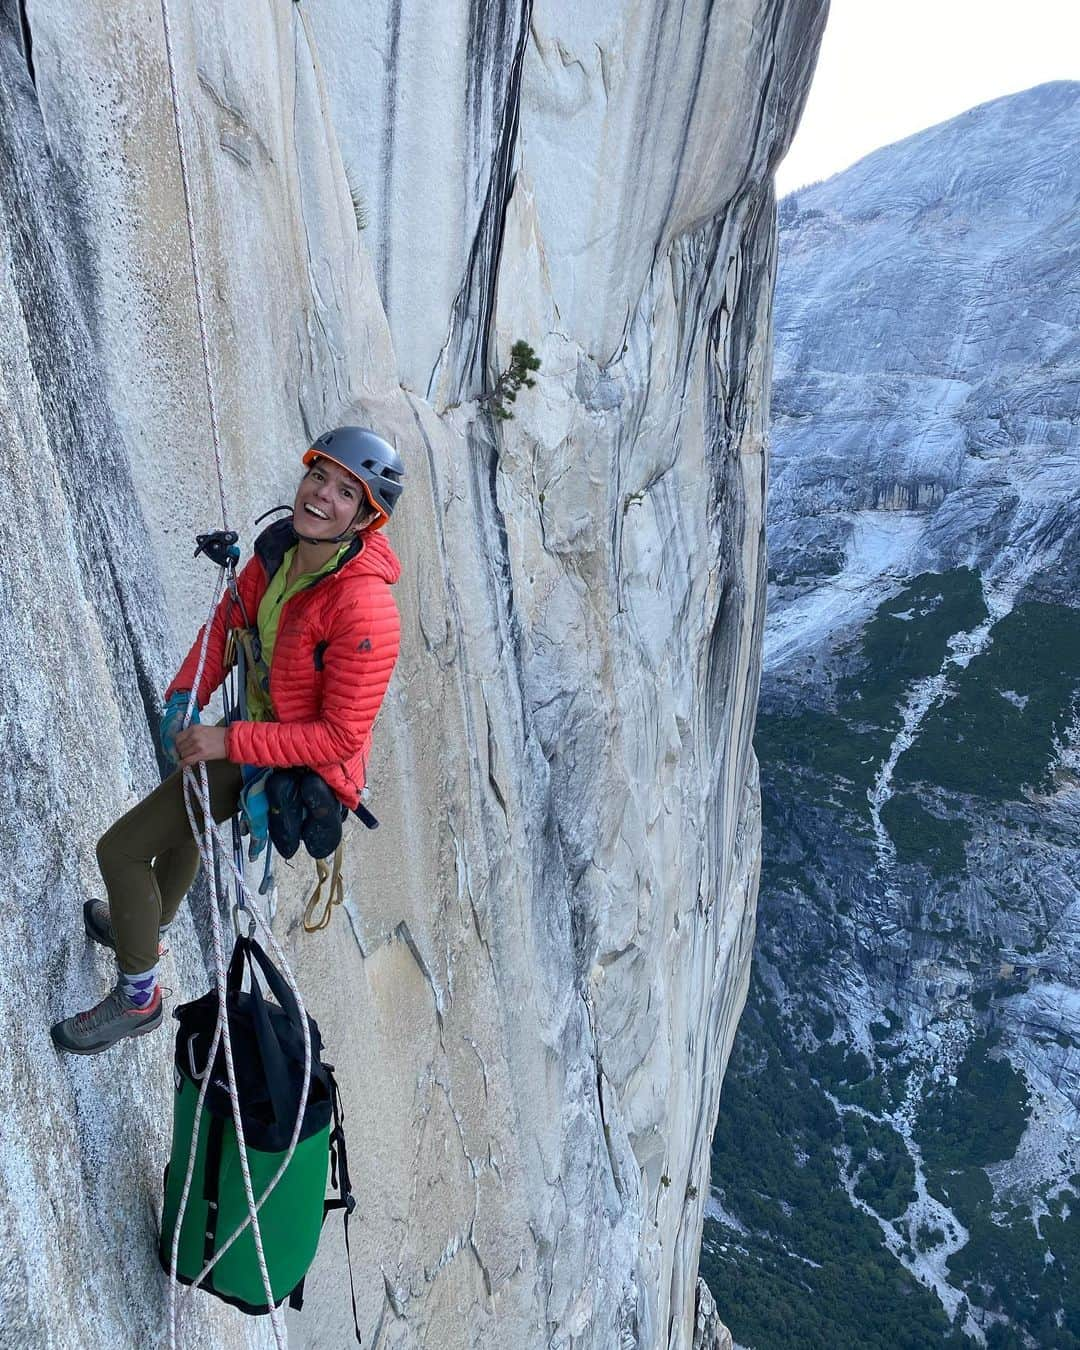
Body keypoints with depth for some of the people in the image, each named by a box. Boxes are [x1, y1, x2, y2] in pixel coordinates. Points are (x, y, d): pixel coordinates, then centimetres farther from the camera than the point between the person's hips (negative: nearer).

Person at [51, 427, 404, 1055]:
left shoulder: (366, 612, -35)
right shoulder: (280, 547, -12)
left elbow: (341, 736, -30)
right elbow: (230, 619, 5)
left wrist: (227, 741, -28)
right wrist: (185, 695, -8)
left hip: (304, 771, -8)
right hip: (259, 733, 8)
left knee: (118, 848, -1)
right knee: (181, 824, 33)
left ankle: (137, 997, 23)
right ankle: (144, 928, 65)